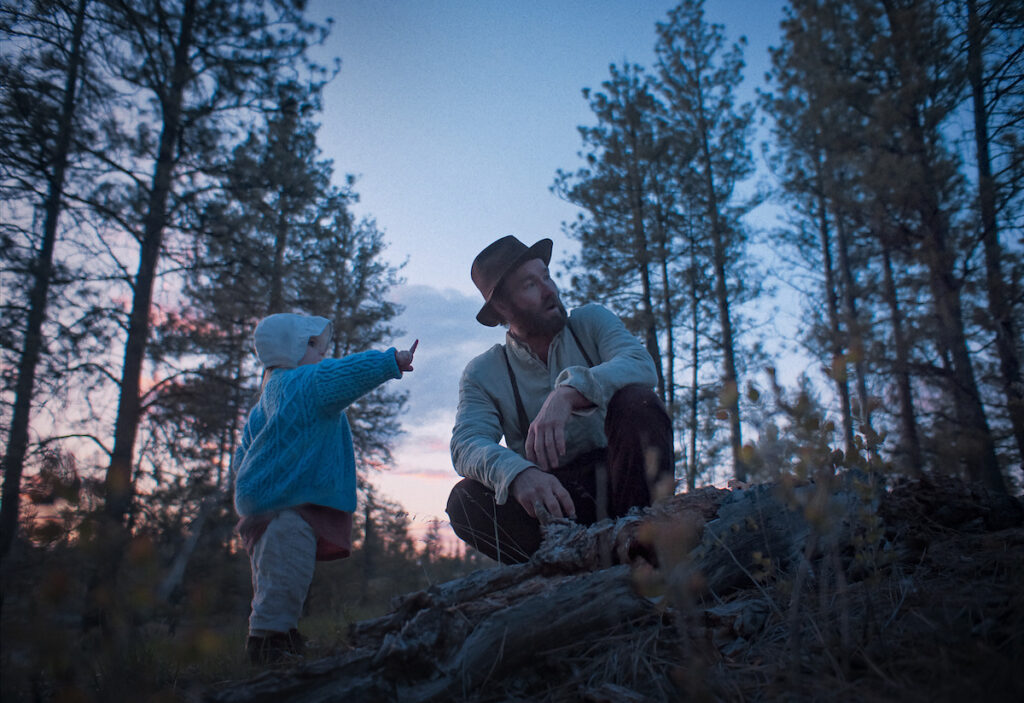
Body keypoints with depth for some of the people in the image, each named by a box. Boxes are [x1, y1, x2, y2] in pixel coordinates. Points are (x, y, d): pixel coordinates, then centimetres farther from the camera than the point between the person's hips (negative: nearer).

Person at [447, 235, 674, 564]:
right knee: (466, 499, -25)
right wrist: (517, 473, -39)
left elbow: (641, 365, -18)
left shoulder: (592, 321, 3)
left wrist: (569, 392, -38)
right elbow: (467, 444, -15)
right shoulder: (482, 374, 2)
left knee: (636, 401, -27)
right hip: (551, 494, 0)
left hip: (613, 477, 0)